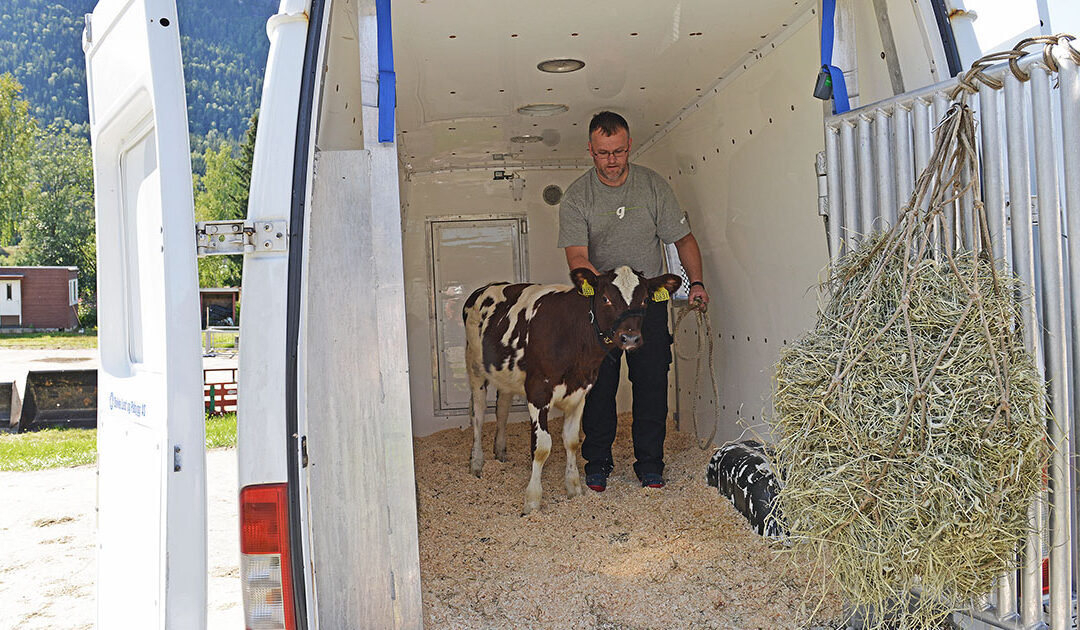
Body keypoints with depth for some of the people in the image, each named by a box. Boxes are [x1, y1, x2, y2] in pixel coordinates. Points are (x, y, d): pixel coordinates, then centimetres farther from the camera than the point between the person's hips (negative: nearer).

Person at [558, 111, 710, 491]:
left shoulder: (653, 186, -2)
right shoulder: (576, 197, -7)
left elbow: (683, 238, 6)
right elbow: (577, 257, -17)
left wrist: (696, 282, -8)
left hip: (649, 299, 1)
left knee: (652, 384, 1)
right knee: (599, 385, 1)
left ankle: (650, 465, 14)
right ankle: (597, 463, 17)